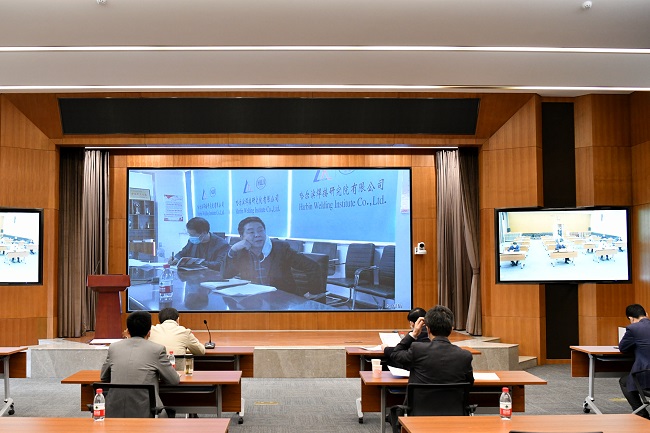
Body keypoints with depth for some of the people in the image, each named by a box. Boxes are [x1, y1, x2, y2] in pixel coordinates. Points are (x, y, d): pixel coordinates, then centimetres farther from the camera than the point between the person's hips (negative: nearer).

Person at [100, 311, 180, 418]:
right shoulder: (157, 349, -2)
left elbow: (103, 378, 22)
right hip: (144, 413, -3)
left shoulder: (113, 347, 8)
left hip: (115, 413, 3)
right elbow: (174, 381, 7)